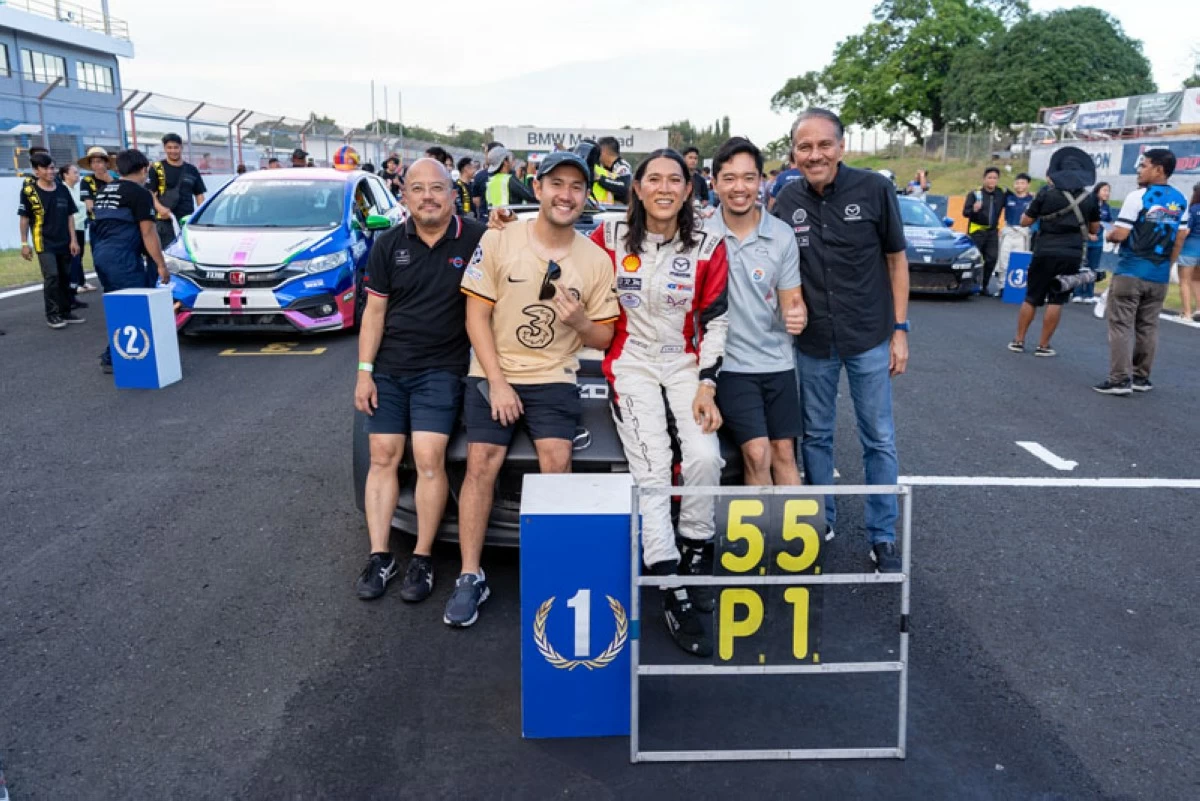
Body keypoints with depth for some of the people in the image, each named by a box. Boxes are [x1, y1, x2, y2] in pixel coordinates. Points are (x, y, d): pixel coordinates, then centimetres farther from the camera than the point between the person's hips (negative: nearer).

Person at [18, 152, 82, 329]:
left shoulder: (62, 189, 3)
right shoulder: (28, 190, -6)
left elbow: (70, 216, 7)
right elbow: (25, 218, -3)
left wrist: (73, 240, 1)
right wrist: (24, 243, -5)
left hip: (64, 242, 4)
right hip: (44, 243, -4)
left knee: (65, 277, 10)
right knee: (51, 276, -13)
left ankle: (65, 312, 22)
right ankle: (52, 315, -3)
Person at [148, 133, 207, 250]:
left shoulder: (191, 170, 15)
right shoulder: (156, 168, 4)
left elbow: (199, 195, 16)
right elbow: (150, 193, -1)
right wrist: (160, 208, -21)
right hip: (165, 221, -4)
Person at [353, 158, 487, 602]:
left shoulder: (477, 239, -5)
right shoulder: (389, 245, 5)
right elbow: (374, 311, 5)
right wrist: (364, 371, 0)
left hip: (442, 370, -4)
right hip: (388, 369, 4)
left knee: (428, 459, -12)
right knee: (382, 457, 3)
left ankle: (422, 558, 1)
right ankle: (379, 556, 11)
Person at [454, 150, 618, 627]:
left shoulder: (596, 260, 2)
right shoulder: (498, 241, -3)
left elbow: (604, 339, 7)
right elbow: (476, 316, -4)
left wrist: (580, 320, -17)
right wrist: (497, 382, -13)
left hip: (554, 379, 1)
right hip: (493, 375, 0)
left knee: (556, 464, -18)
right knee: (482, 464, -12)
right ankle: (470, 577, -3)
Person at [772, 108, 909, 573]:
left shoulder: (874, 189, -9)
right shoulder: (787, 202, -2)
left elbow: (896, 260, -2)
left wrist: (900, 330, -5)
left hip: (869, 338, -2)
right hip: (812, 341, 2)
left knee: (879, 440, 6)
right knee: (815, 435, 14)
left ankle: (883, 536, 19)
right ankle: (820, 517, 32)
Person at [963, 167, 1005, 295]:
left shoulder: (1001, 194, 6)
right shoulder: (975, 194, -5)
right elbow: (965, 212, -11)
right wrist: (974, 209, -31)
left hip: (992, 231, 4)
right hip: (976, 230, -4)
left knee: (992, 259, -1)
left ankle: (984, 286, 10)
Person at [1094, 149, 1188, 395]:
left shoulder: (1138, 196, -11)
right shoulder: (1180, 200, 10)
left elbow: (1119, 234, -14)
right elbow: (1180, 239, 13)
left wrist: (1109, 235, 7)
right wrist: (1167, 265, 20)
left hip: (1131, 272, -6)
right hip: (1159, 276, 6)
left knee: (1121, 324, -3)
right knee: (1148, 327, 12)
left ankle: (1120, 379, -6)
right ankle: (1141, 377, 17)